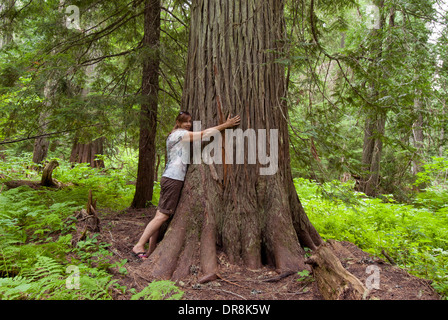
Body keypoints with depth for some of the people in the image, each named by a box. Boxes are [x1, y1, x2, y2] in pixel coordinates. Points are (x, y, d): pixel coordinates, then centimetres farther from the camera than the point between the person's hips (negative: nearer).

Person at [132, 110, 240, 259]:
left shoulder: (174, 135, 23)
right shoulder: (179, 133, -7)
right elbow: (204, 134, -12)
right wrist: (226, 125, -11)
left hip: (169, 178, 10)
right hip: (173, 179, -10)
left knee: (160, 214, 8)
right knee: (163, 215, -9)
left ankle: (151, 250, 12)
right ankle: (139, 246, -5)